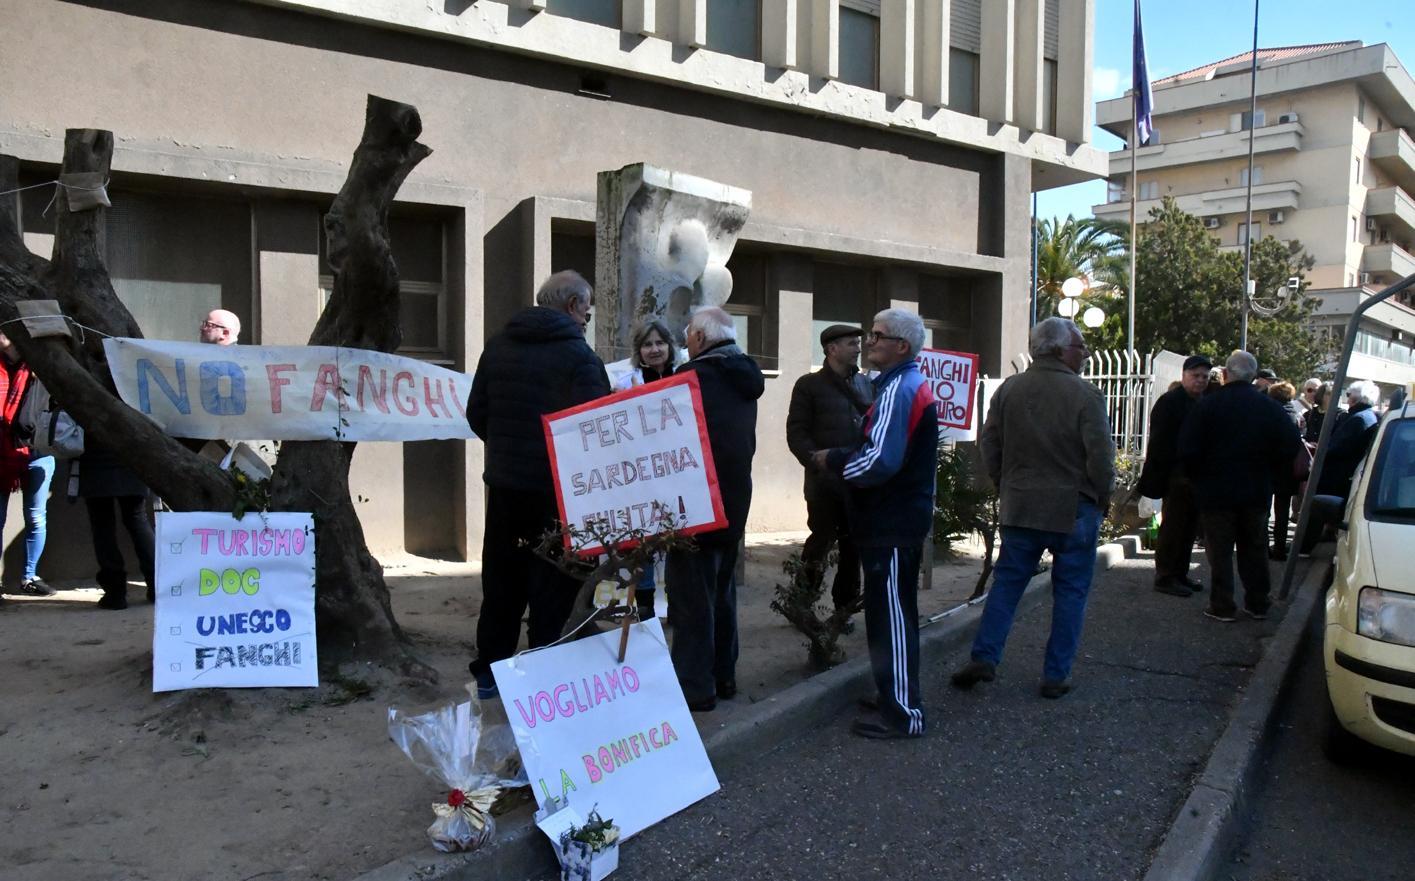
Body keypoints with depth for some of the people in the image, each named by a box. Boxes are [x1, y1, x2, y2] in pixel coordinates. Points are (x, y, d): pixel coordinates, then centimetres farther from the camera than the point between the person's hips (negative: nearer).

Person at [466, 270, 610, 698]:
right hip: (556, 490, -5)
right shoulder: (578, 354, -13)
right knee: (552, 587, 5)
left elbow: (477, 414, 7)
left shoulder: (497, 346, 5)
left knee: (501, 583, 16)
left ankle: (488, 672, 25)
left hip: (504, 485, 6)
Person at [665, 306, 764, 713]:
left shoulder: (694, 374, -16)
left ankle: (694, 686, 3)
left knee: (692, 594, -2)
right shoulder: (745, 377, 11)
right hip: (734, 500, 9)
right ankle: (723, 676, 25)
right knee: (722, 590, 17)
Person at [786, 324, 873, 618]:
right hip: (825, 483, -4)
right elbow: (796, 434, -4)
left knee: (854, 549, 7)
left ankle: (844, 608, 20)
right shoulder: (809, 385, 1)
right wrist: (822, 466, -16)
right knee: (820, 544, 0)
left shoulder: (866, 384, 15)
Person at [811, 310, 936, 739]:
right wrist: (842, 457, 9)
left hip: (891, 525, -11)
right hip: (902, 518, 11)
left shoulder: (898, 390, -18)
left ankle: (902, 713, 2)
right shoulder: (913, 386, 17)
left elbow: (878, 461, -27)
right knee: (895, 613, 19)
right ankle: (899, 696, 31)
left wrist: (831, 460, -12)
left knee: (890, 617, -5)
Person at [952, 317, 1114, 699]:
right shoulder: (1086, 395, -12)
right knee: (1070, 592, 8)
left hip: (1019, 507, 4)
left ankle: (984, 657, 6)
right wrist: (1103, 498, 4)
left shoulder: (1008, 389, 2)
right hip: (1074, 509, -4)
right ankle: (1056, 675, 11)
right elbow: (1101, 456, -12)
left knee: (1006, 582, 13)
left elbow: (989, 446, 6)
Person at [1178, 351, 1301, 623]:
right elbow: (1290, 446, -2)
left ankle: (1223, 606, 4)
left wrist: (1199, 477, 3)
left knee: (1220, 551, 3)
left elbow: (1187, 450, -14)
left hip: (1217, 491, -3)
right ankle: (1257, 604, 22)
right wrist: (1266, 471, 10)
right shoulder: (1270, 407, 0)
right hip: (1257, 491, 4)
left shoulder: (1208, 405, -11)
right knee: (1254, 550, 15)